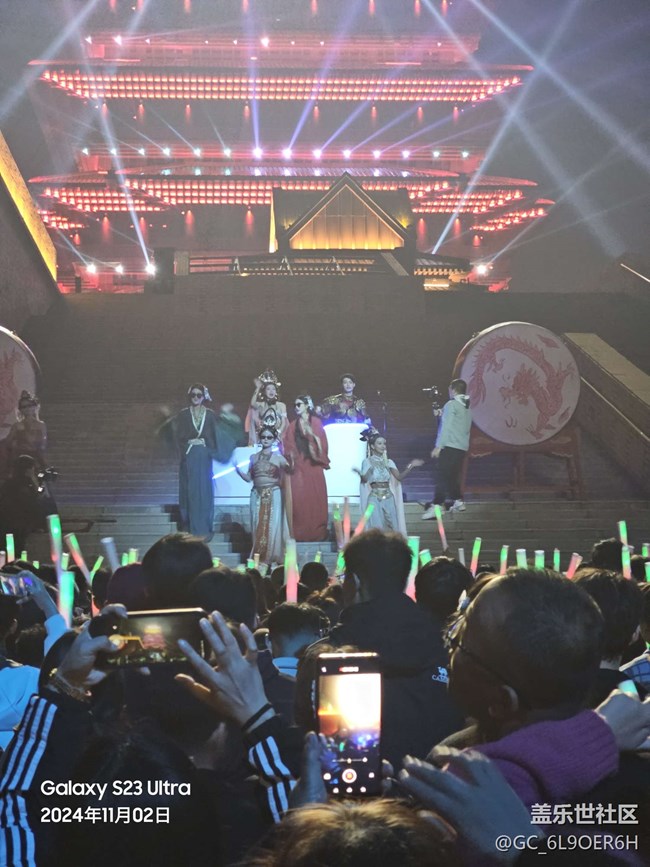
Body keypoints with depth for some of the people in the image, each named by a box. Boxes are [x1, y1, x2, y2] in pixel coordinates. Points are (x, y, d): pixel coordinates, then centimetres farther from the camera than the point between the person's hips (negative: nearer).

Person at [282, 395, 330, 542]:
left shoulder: (316, 422, 7)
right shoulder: (293, 425, 12)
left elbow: (322, 442, -2)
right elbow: (289, 445, 6)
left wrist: (311, 433, -14)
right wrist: (291, 458, -8)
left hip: (313, 465, -1)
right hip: (299, 465, 1)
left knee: (315, 497, -2)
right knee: (299, 498, -6)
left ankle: (317, 531, 4)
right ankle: (300, 533, -3)